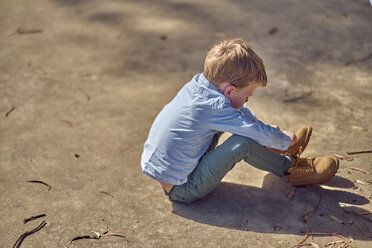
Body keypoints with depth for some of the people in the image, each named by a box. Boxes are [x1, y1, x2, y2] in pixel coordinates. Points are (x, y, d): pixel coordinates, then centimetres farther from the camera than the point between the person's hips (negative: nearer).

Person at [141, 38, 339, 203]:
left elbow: (238, 109, 18)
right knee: (243, 143, -22)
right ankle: (289, 168, 2)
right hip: (183, 191, -9)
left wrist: (259, 124, 17)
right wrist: (286, 140, -1)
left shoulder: (199, 83, -3)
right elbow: (264, 135, -21)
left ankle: (273, 150, 25)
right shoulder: (215, 108, -28)